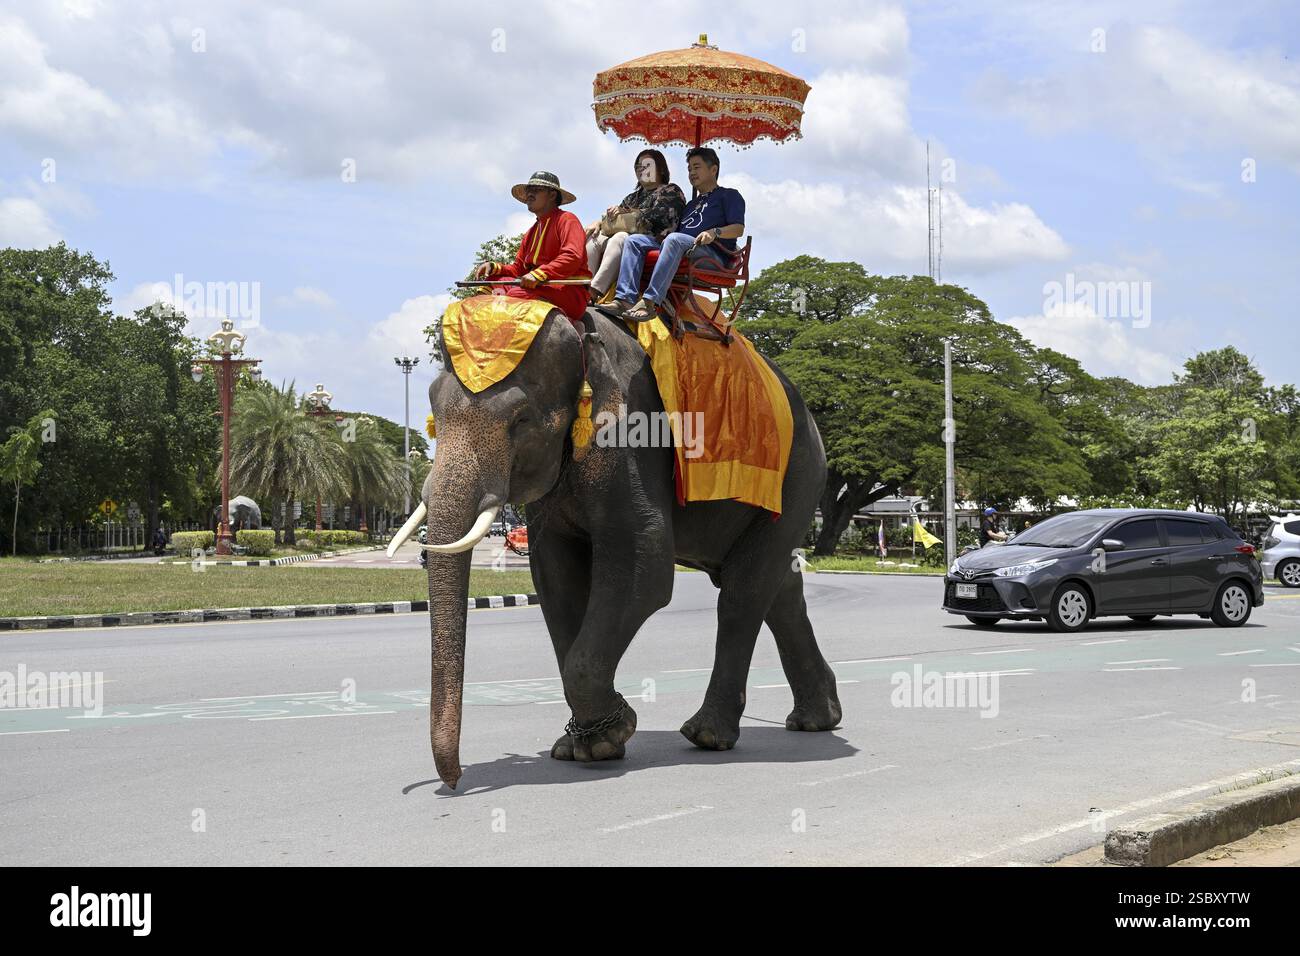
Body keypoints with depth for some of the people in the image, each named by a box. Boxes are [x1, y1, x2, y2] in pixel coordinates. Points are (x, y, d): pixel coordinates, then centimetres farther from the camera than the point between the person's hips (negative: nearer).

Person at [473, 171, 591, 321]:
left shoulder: (566, 220, 0)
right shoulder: (531, 232, 27)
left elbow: (573, 257, -18)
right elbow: (518, 268, 24)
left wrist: (539, 274, -28)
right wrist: (493, 267, 4)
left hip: (570, 292, -8)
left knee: (517, 294, -32)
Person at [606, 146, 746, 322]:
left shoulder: (729, 195, 16)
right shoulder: (692, 204, 38)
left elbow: (738, 229, 0)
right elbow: (678, 231, 30)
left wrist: (715, 232, -19)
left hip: (713, 256, -7)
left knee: (675, 239, -38)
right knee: (634, 240, -9)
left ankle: (650, 302, -49)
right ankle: (625, 298, -31)